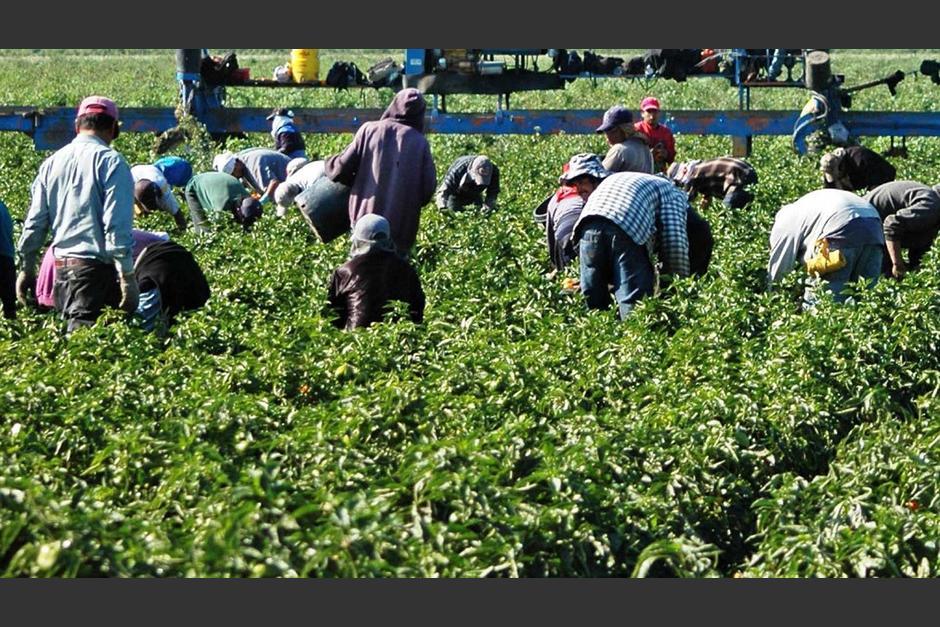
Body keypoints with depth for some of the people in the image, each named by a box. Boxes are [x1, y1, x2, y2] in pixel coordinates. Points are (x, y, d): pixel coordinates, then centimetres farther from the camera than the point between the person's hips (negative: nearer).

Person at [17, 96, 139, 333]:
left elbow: (35, 222, 14)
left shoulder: (51, 163, 12)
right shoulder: (111, 162, -6)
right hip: (97, 266, -6)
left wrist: (26, 269, 22)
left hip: (60, 265, 6)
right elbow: (117, 225, -13)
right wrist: (127, 276, -11)